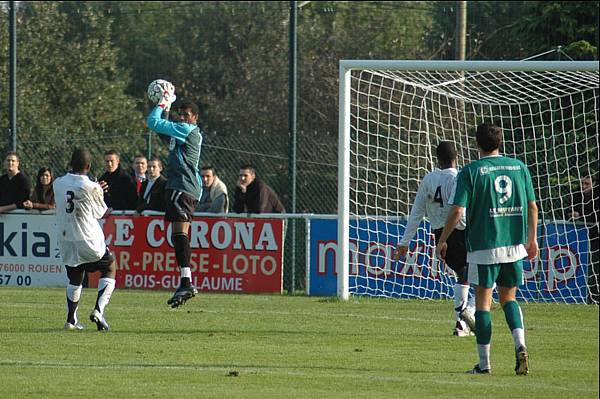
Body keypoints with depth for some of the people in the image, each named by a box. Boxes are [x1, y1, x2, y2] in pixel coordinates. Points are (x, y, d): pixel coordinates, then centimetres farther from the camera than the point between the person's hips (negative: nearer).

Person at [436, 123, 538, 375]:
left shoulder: (470, 172, -6)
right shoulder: (519, 167, 6)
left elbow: (457, 210, -11)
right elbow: (532, 207, 8)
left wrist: (442, 240, 1)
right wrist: (532, 239, 20)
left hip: (484, 245, -4)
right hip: (514, 244, 4)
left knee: (483, 300, 5)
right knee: (508, 298, 16)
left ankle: (484, 362, 4)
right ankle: (520, 346, -7)